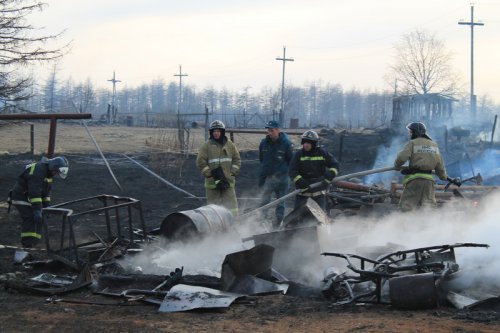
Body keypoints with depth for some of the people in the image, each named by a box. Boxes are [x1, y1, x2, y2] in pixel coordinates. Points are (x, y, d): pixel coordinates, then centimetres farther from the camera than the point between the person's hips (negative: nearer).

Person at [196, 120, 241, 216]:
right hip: (212, 182, -2)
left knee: (231, 204, -1)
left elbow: (237, 159, 12)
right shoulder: (206, 146, 1)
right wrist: (210, 174, -10)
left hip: (228, 181, 2)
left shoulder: (230, 144, 9)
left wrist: (232, 173, 0)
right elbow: (200, 162, -3)